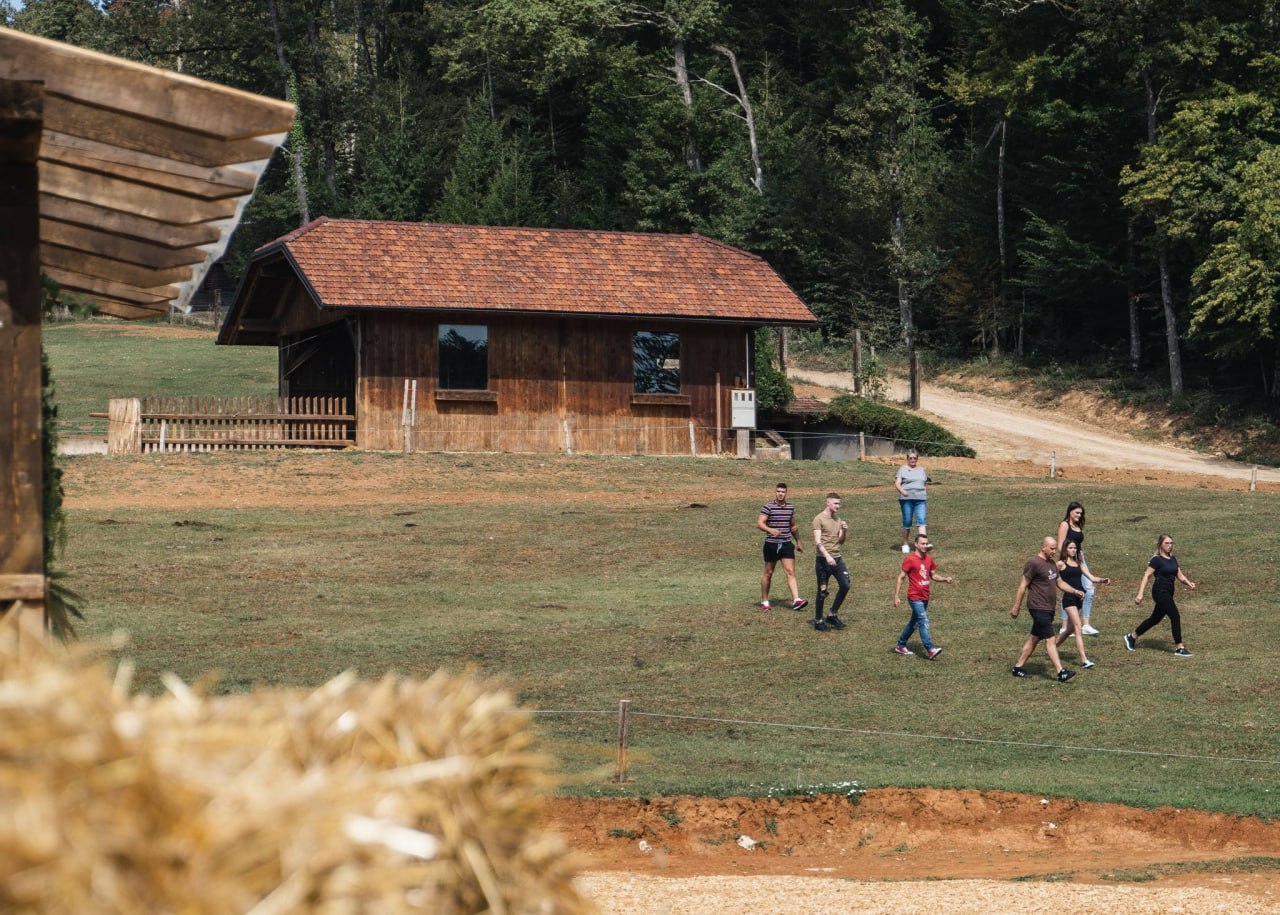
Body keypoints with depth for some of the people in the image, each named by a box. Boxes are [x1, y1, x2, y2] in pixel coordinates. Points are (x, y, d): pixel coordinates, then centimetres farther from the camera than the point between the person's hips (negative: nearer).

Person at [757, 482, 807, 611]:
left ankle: (796, 600, -19)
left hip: (787, 544, 3)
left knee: (790, 572, -9)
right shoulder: (768, 507, -6)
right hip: (771, 544, -3)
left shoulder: (790, 507, 9)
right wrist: (771, 530, -35)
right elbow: (760, 523, -17)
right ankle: (764, 601, 20)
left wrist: (797, 542, 28)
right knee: (768, 573, 7)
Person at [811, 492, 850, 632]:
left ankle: (833, 615, 13)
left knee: (845, 586, -2)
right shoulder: (819, 519, -8)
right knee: (822, 591, -1)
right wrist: (827, 557, -26)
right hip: (823, 560, -6)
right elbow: (817, 541, -16)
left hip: (836, 558, 6)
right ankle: (818, 621, 11)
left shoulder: (838, 519, 13)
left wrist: (844, 531, -3)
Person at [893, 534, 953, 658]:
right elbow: (900, 578, -10)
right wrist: (896, 597, -14)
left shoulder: (929, 559, 8)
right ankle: (930, 650, -20)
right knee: (924, 622, -16)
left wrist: (945, 578, -2)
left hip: (925, 597, 8)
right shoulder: (910, 560, -12)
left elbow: (933, 576, 18)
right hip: (914, 598, -8)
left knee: (914, 622, 15)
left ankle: (901, 646, 28)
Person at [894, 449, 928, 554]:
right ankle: (905, 545, 13)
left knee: (921, 521, -12)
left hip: (920, 499, 3)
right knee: (907, 522, 0)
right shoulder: (903, 469, 5)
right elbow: (897, 483, -6)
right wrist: (902, 491, -26)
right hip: (906, 499, -3)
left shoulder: (921, 470, 19)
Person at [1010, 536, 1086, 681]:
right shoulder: (1034, 563, -14)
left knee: (1034, 639, 13)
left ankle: (1018, 667, 21)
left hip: (1049, 608, 9)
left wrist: (1075, 591, 4)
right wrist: (1016, 607, -11)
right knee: (1050, 639, -11)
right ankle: (1061, 672, -13)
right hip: (1039, 608, -9)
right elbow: (1023, 586, -12)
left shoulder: (1052, 563, 14)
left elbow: (1060, 583, 21)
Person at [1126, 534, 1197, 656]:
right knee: (1175, 616, -14)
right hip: (1160, 592, -9)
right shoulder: (1156, 560, -10)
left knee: (1156, 618, 17)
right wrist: (1140, 594, -20)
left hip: (1168, 593, 9)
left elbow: (1180, 576, 14)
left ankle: (1132, 637, 32)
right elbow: (1146, 576, -13)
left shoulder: (1173, 559, 12)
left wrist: (1189, 583, -6)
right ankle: (1179, 648, -10)